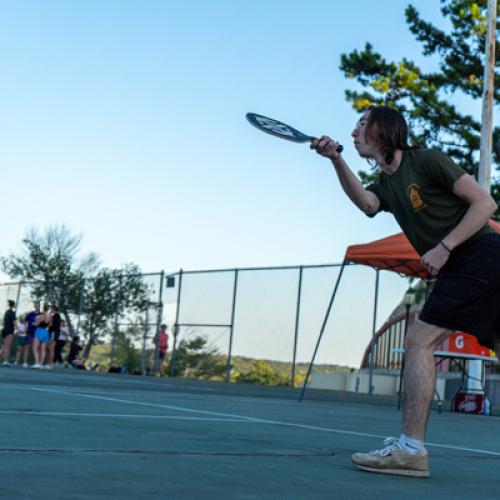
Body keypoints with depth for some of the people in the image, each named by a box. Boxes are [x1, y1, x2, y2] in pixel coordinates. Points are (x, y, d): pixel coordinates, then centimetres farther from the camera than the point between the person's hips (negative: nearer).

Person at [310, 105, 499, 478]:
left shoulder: (427, 161, -6)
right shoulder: (384, 185, 16)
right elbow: (367, 204, -9)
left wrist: (444, 247, -17)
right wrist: (337, 160, -17)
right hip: (461, 268, 9)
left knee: (420, 340, -12)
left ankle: (410, 449, -12)